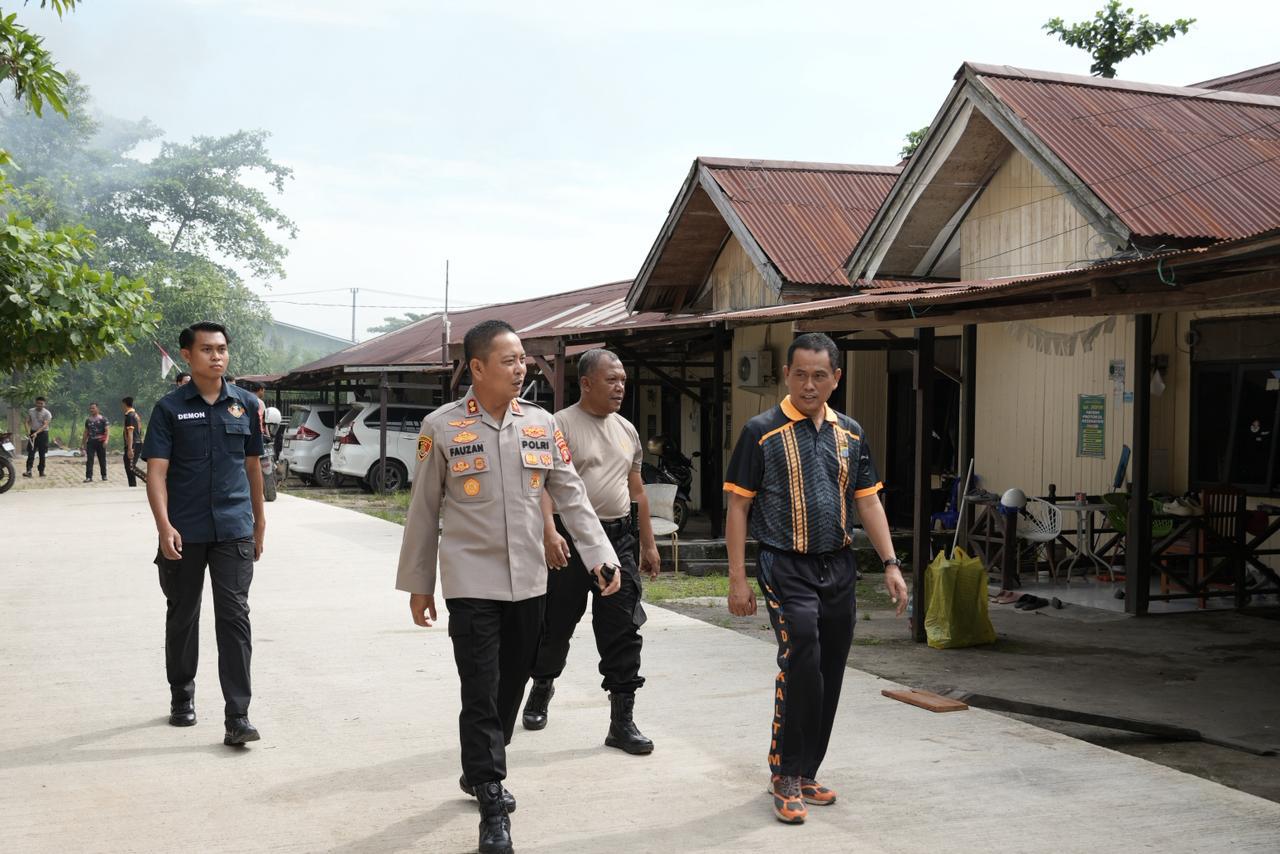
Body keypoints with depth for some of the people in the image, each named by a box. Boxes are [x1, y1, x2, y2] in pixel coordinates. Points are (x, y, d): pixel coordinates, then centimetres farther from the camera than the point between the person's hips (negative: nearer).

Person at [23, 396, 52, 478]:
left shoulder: (47, 413, -7)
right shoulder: (30, 411, 5)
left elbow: (45, 425, -16)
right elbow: (27, 422, 5)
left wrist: (36, 433, -28)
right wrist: (28, 431, -14)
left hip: (43, 433, -2)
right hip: (33, 433, 2)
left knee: (42, 454, 4)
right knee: (31, 453, -7)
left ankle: (41, 471, 12)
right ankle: (28, 471, -14)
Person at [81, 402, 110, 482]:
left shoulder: (103, 419, -1)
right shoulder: (88, 420, 12)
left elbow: (107, 430, -9)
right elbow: (86, 433, 18)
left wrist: (106, 440, -24)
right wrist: (82, 444, 16)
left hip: (100, 442, -3)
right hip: (90, 442, 3)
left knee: (102, 460, 7)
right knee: (89, 460, -7)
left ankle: (104, 476, 20)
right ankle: (89, 477, -10)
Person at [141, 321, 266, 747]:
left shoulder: (245, 404, 7)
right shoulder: (170, 408, 0)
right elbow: (157, 471, -6)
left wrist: (260, 521, 16)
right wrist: (164, 525, -18)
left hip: (234, 530, 1)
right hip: (184, 533, 0)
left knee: (234, 616, -6)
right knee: (182, 616, 13)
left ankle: (238, 716, -7)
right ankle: (182, 697, 32)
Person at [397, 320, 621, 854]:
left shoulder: (541, 424, 3)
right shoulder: (442, 427, -6)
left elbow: (571, 497, 4)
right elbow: (424, 510, 0)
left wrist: (601, 556, -7)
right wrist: (417, 584, 2)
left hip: (528, 582, 4)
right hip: (471, 582, -4)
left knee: (512, 685, 14)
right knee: (481, 692, -4)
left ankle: (479, 771, 36)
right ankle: (493, 806, 4)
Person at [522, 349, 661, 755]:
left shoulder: (626, 430, 14)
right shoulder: (560, 425, -6)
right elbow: (543, 483, -16)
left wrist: (648, 544, 19)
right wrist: (549, 531, -30)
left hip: (618, 539, 5)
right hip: (571, 541, -5)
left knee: (622, 631, 0)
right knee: (557, 624, 9)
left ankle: (622, 721, 5)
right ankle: (541, 687, 37)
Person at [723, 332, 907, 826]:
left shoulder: (850, 434, 9)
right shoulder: (763, 432, -5)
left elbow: (867, 501, 13)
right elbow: (738, 506, -5)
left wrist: (890, 564, 4)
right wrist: (737, 578, -9)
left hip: (839, 567, 5)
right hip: (787, 567, -5)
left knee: (829, 675, 9)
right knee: (800, 662, -17)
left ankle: (805, 772, 23)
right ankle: (785, 776, -3)